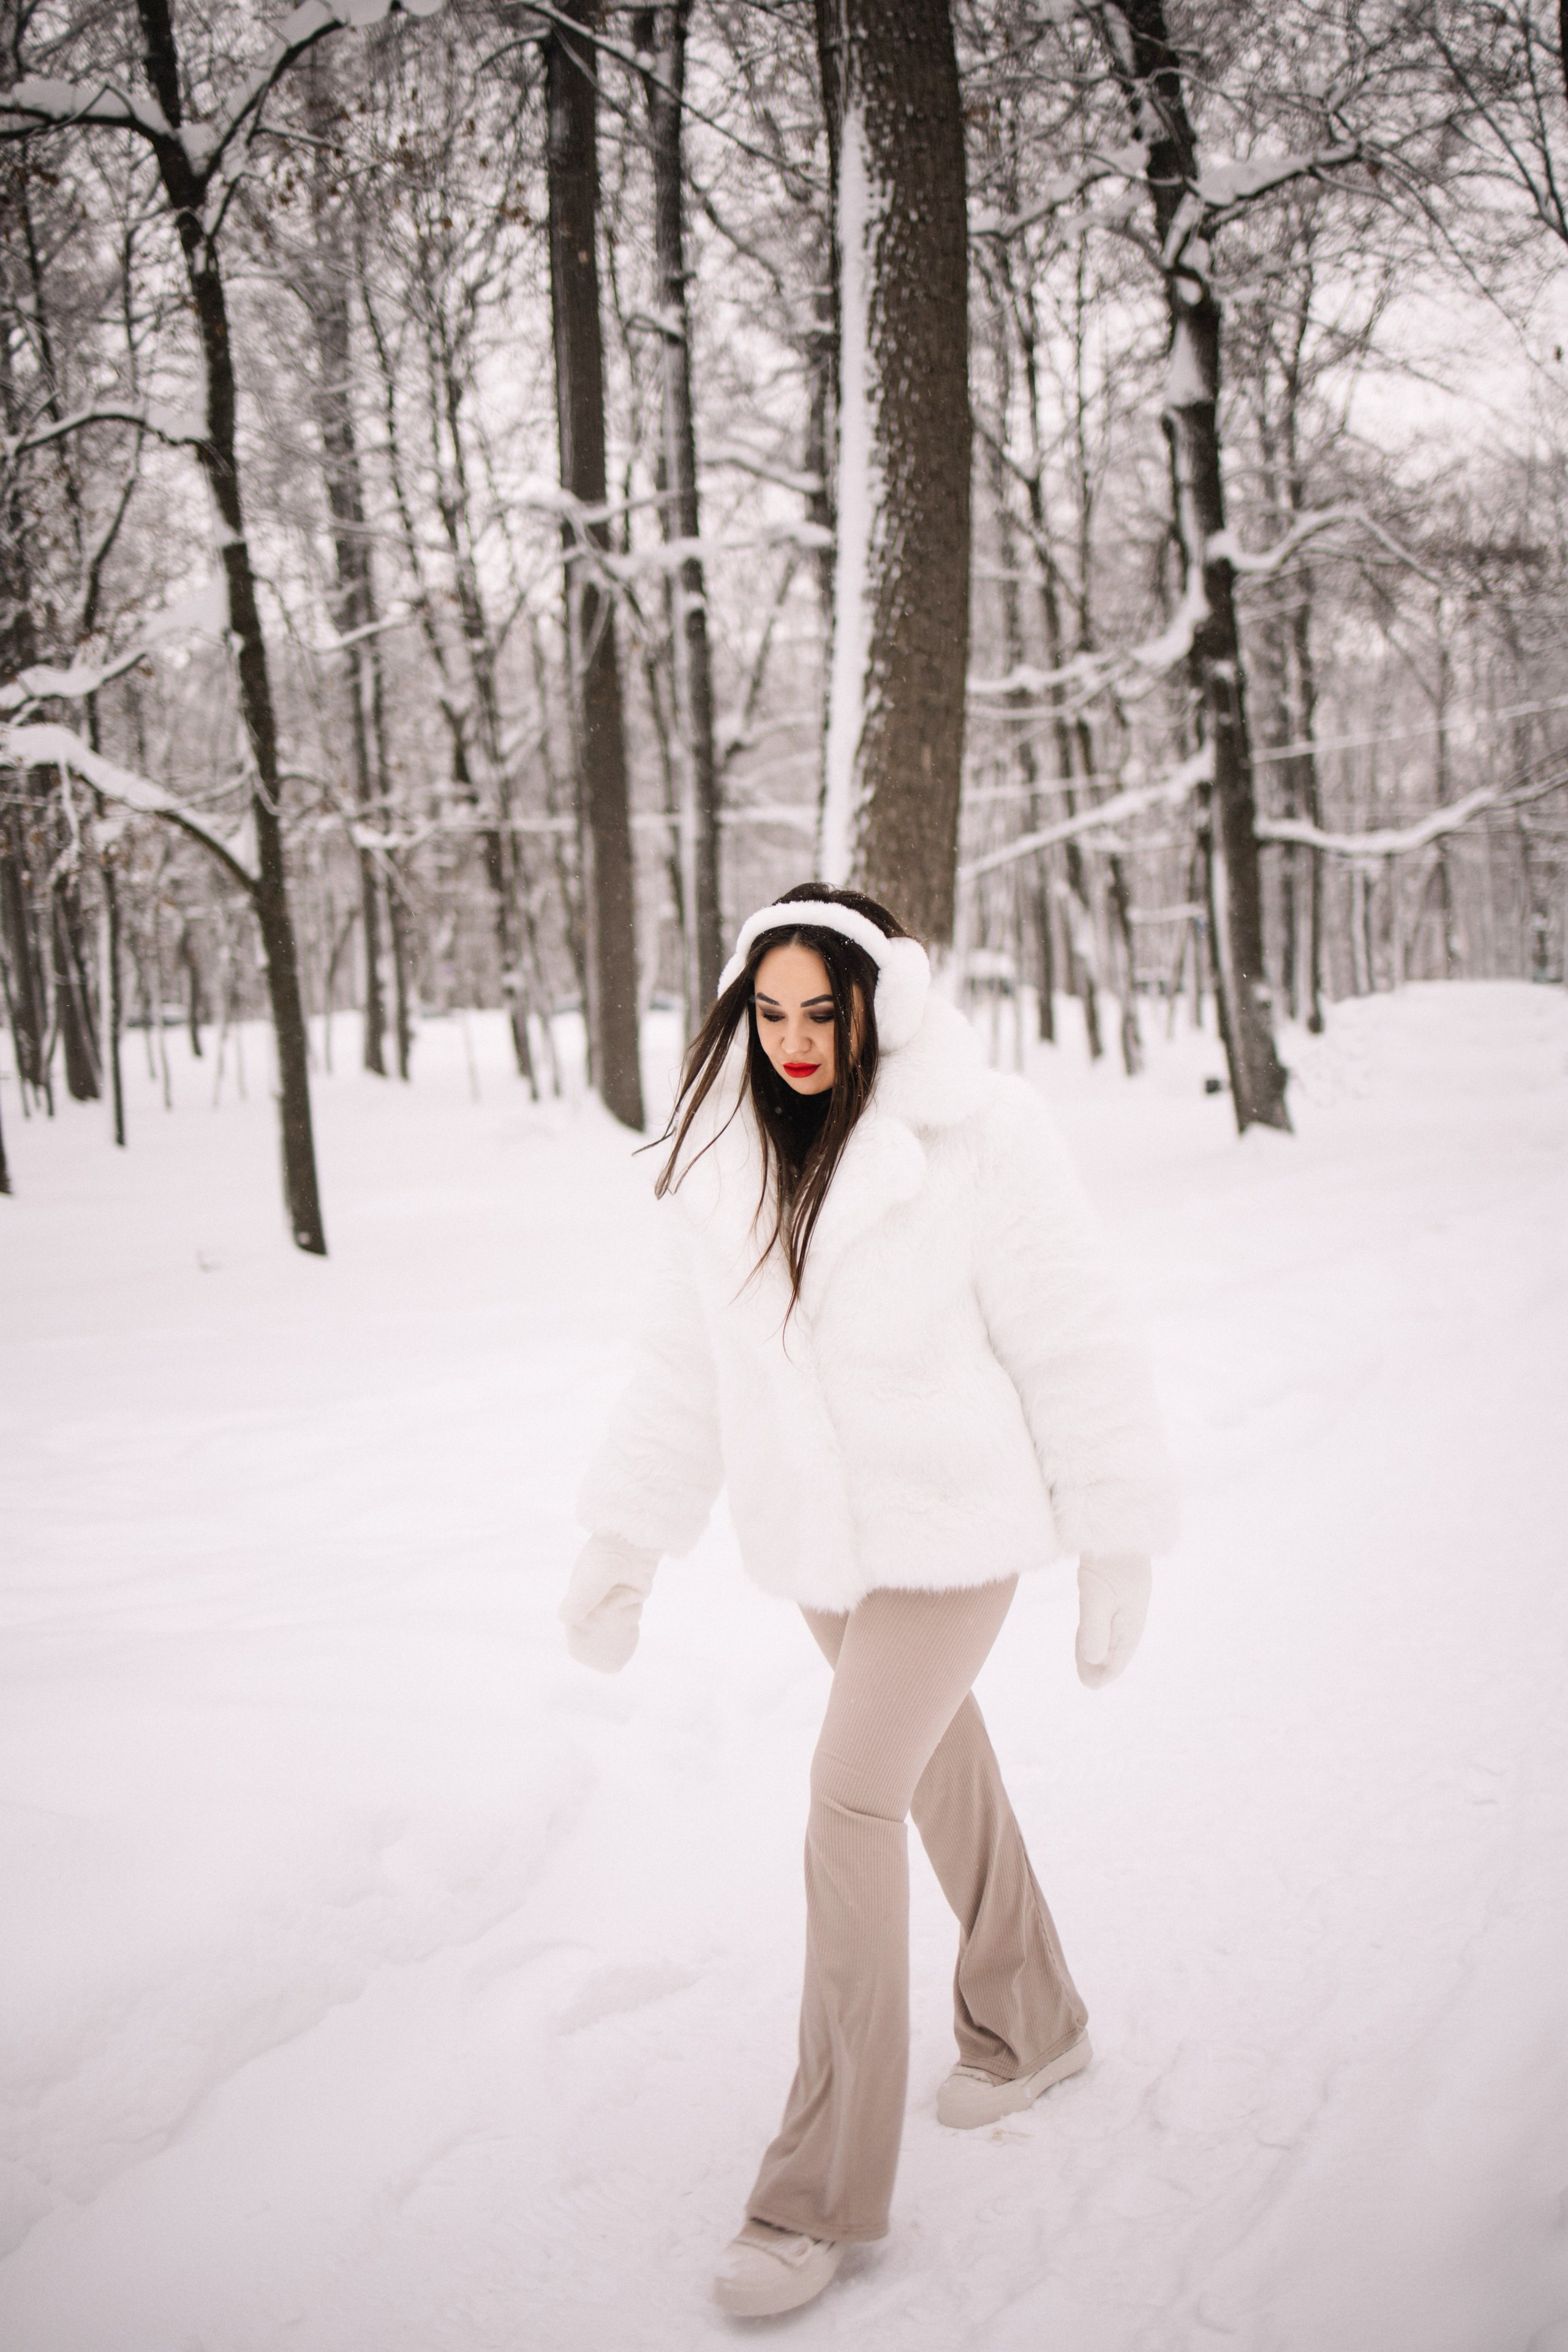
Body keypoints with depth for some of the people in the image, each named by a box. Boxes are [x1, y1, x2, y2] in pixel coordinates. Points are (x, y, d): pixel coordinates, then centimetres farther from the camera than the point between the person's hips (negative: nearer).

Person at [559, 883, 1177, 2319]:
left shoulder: (980, 1140, -17)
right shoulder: (727, 1157, -1)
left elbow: (1075, 1349, -12)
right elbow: (687, 1366, 5)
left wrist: (1118, 1547, -9)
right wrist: (627, 1536, 3)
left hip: (953, 1524, -6)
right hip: (814, 1527, 6)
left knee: (852, 1802, -12)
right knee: (939, 1765, 21)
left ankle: (825, 2194, 2)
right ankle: (1033, 2026, 46)